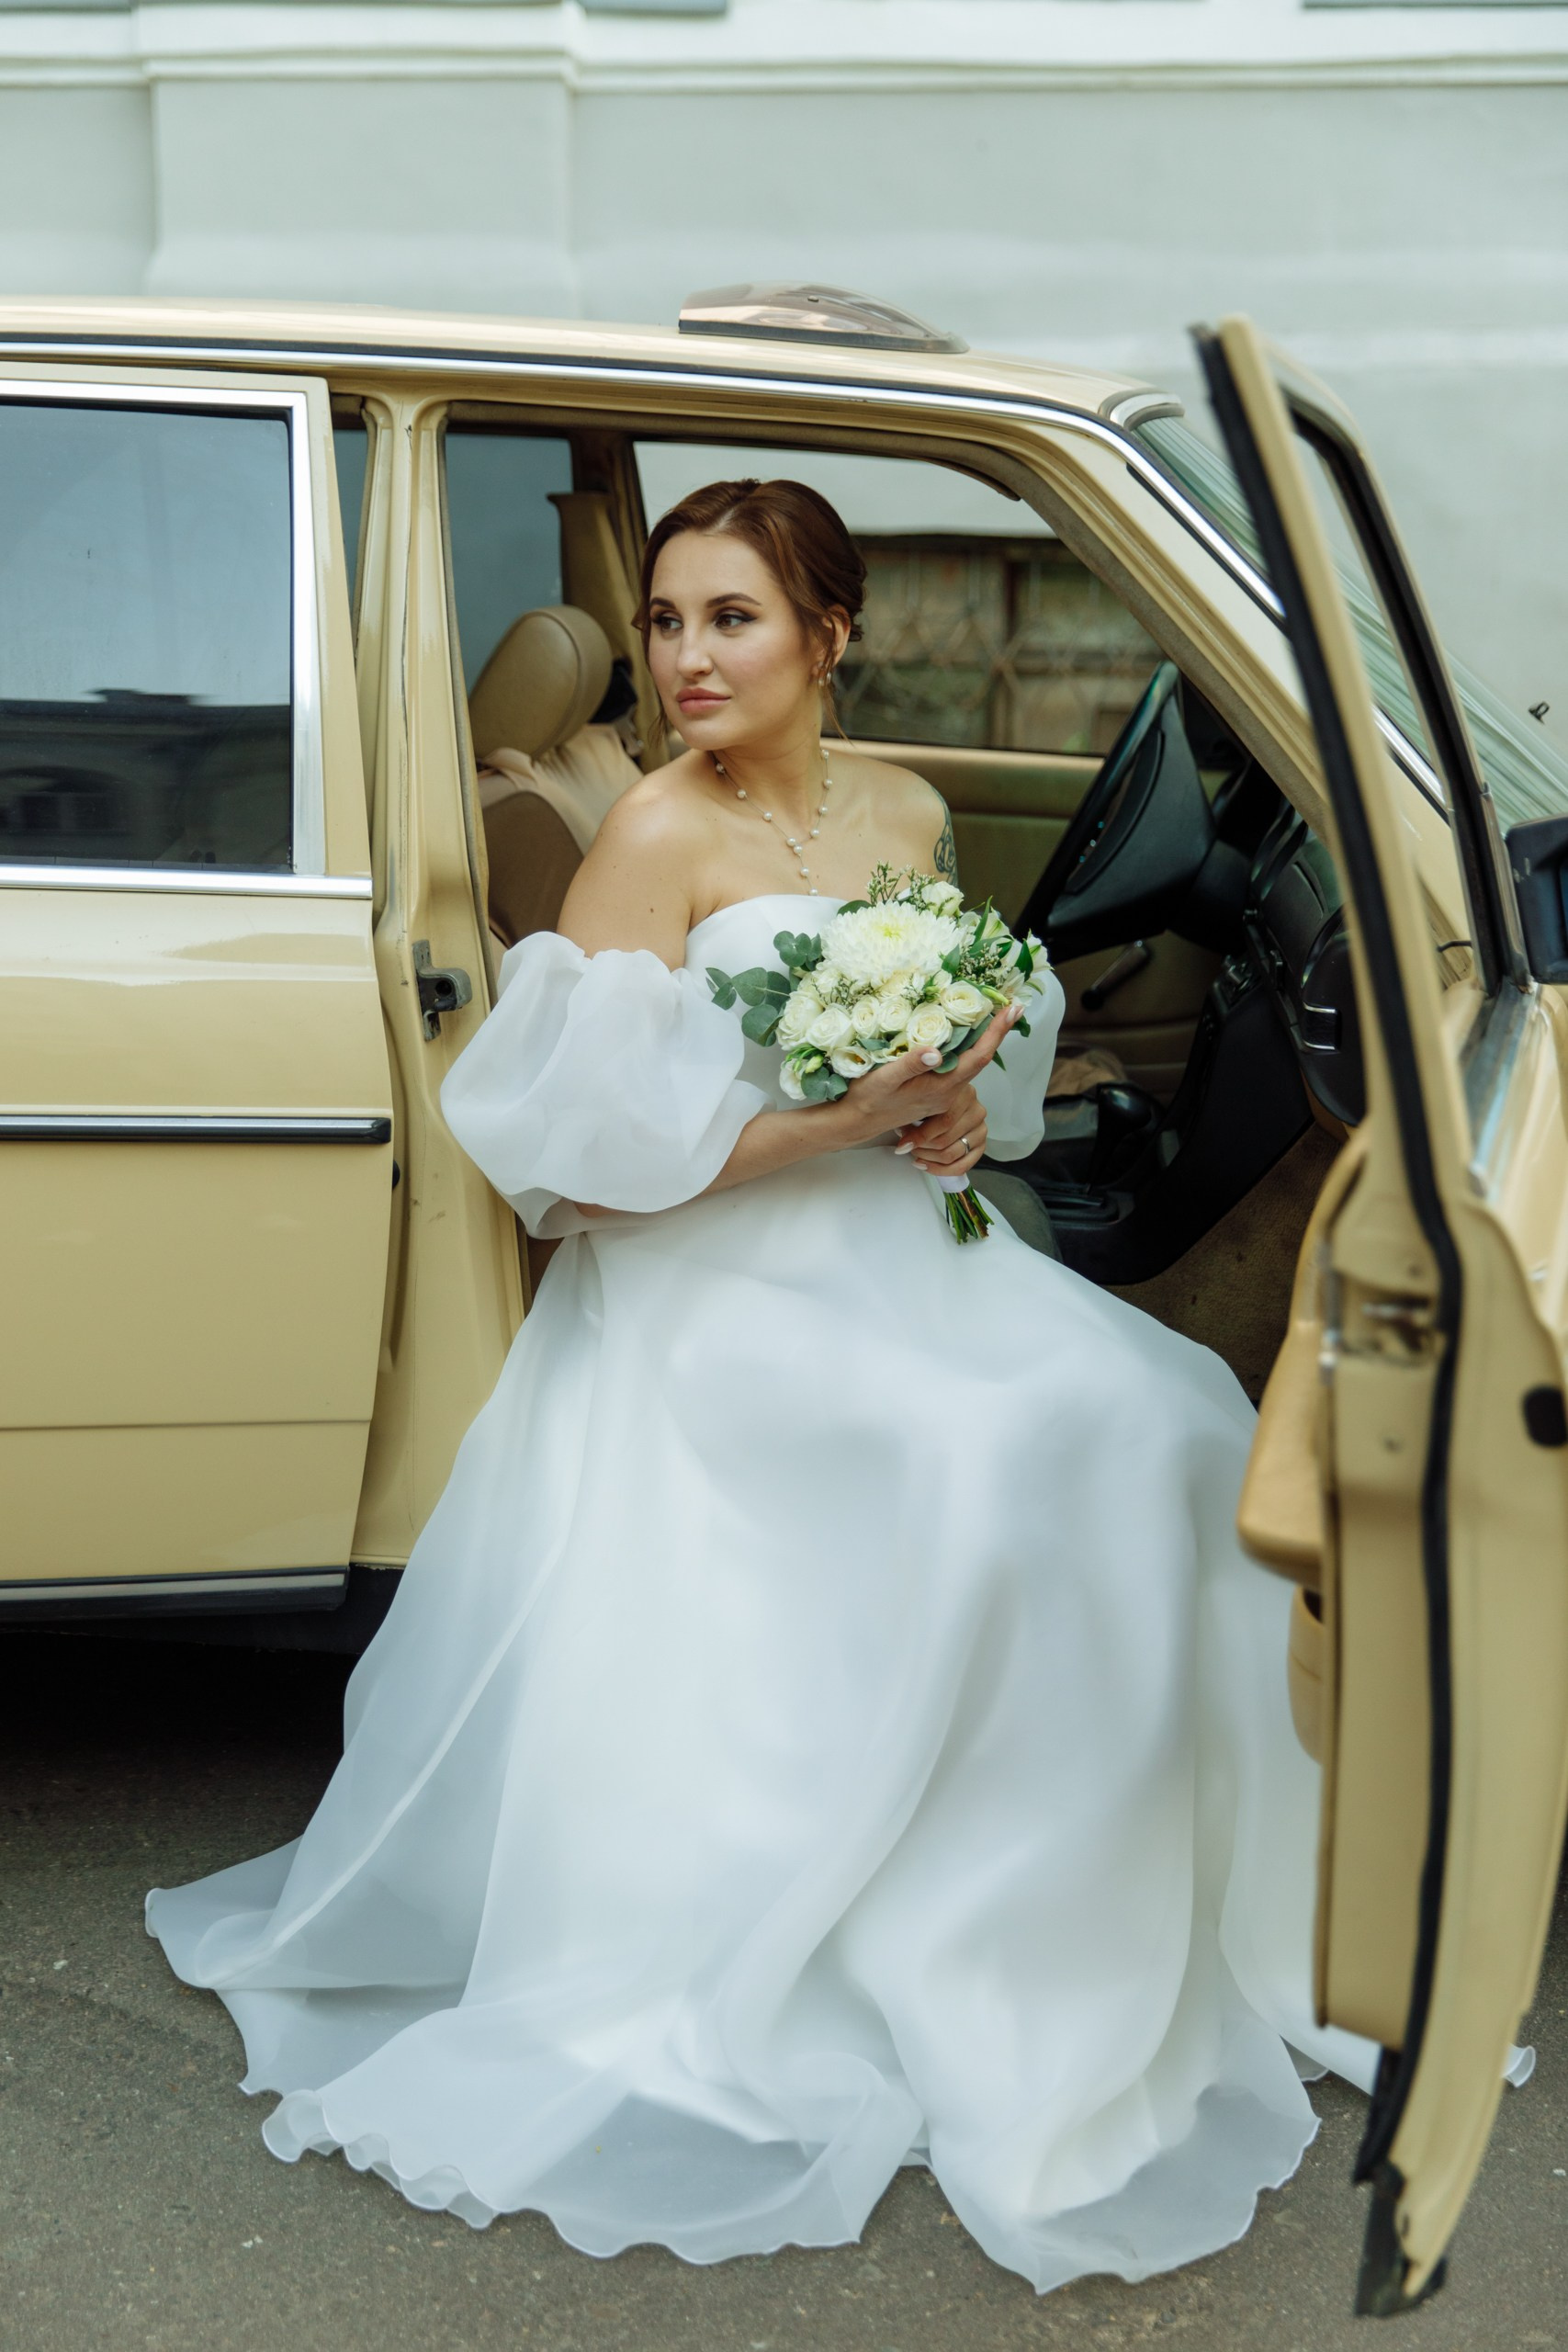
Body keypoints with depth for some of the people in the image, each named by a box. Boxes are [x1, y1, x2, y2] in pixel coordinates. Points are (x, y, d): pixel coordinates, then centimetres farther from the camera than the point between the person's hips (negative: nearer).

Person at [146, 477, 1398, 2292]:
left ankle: (1098, 1928, 4)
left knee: (1151, 1431, -14)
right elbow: (575, 1162, -14)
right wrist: (847, 1118, -19)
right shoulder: (661, 833, -9)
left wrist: (964, 1102, -3)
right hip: (725, 1301, -6)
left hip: (903, 1256, 6)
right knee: (994, 1478, -25)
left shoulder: (908, 814, 9)